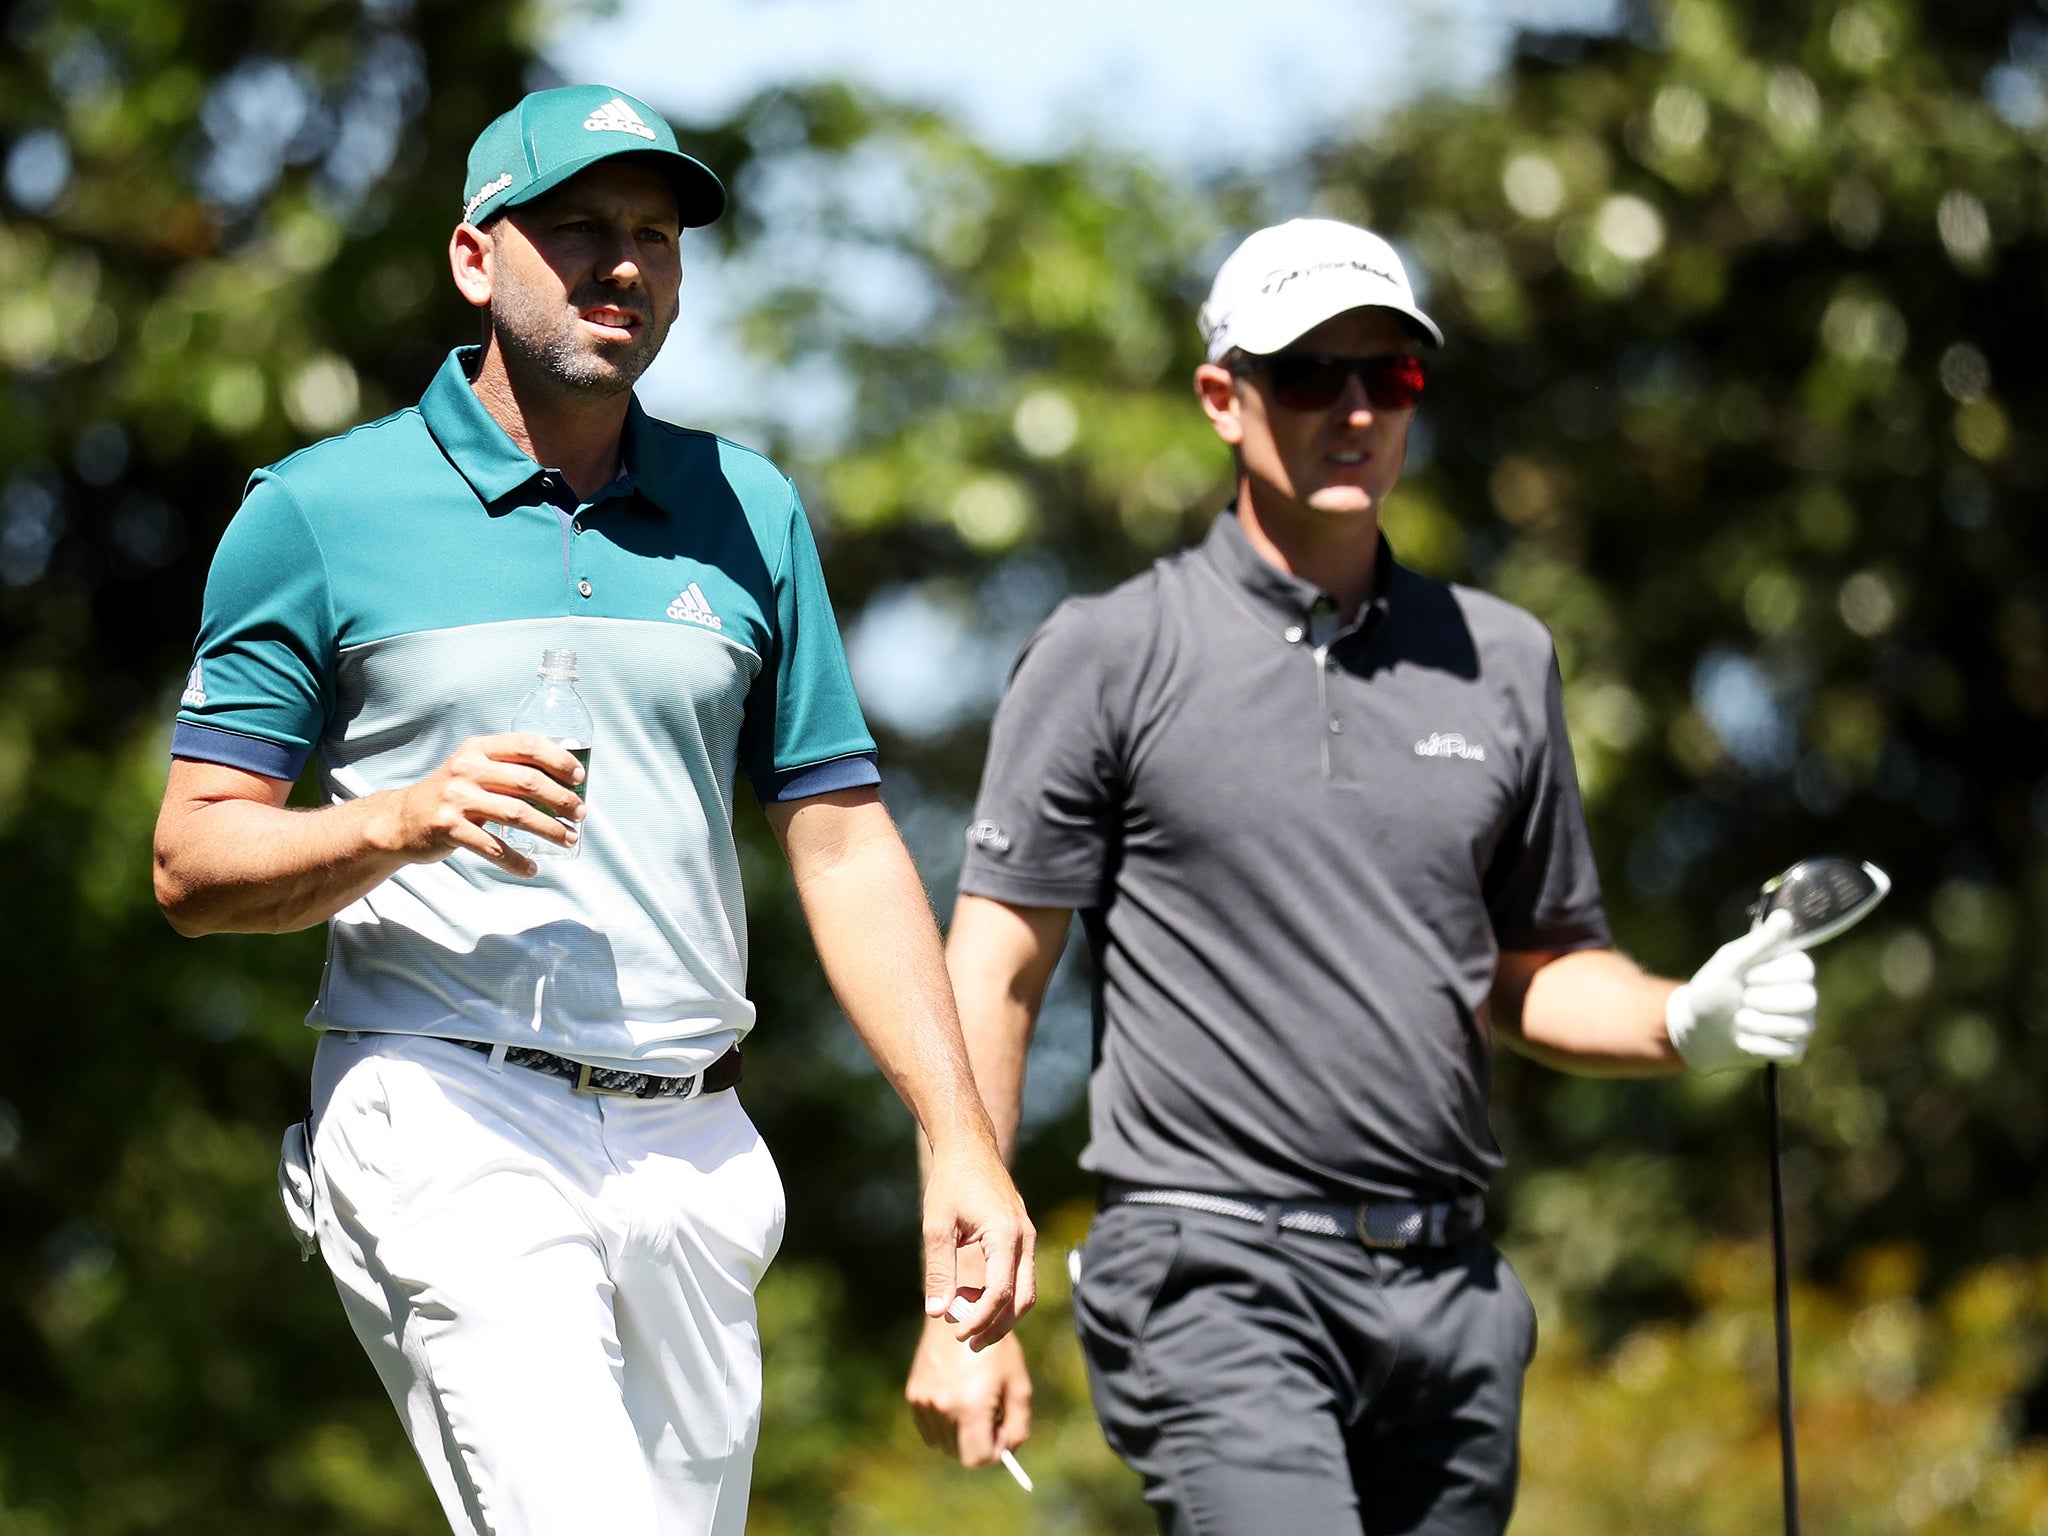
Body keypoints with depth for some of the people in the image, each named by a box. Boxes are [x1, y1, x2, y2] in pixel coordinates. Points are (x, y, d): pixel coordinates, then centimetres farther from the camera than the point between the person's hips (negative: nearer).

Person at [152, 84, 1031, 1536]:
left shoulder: (749, 512, 14)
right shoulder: (320, 510, 2)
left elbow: (844, 843, 13)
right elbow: (194, 867, 2)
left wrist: (963, 1140, 4)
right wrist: (403, 823, -18)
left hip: (694, 1145, 5)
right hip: (450, 1118, -5)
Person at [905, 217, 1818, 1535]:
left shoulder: (1503, 659, 14)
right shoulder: (1108, 657, 1)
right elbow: (995, 974, 0)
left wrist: (1687, 1020, -2)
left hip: (1450, 1284, 5)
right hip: (1217, 1280, -5)